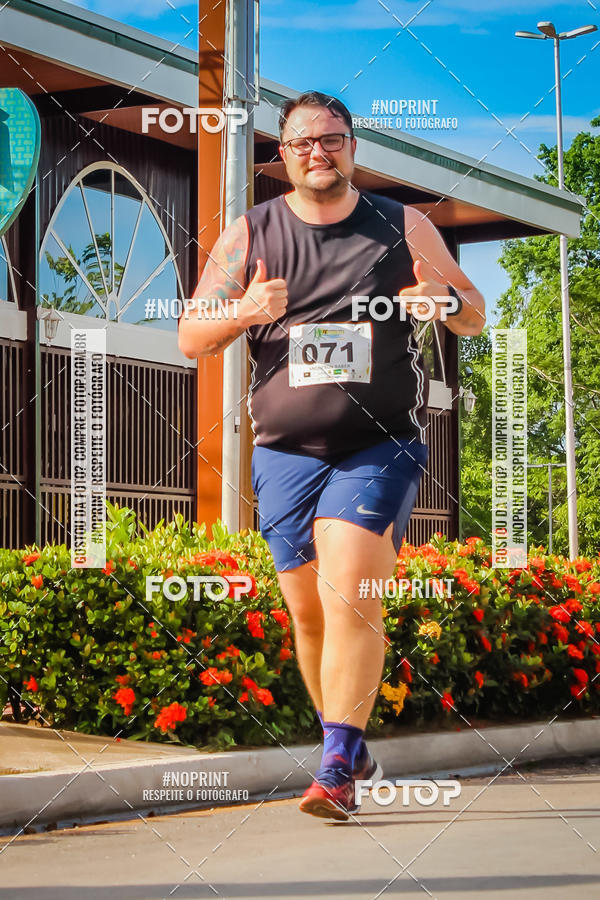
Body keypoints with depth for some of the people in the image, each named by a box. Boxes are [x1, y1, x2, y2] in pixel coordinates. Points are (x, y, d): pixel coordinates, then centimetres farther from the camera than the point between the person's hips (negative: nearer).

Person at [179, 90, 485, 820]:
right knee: (308, 612, 8)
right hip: (285, 451, 2)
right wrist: (243, 312, -17)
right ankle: (349, 747, 27)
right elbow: (190, 339, 4)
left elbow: (475, 321, 11)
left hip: (380, 446, -2)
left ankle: (337, 770, -16)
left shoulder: (403, 227, 6)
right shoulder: (249, 235, 6)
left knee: (350, 599, -18)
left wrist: (447, 298, -13)